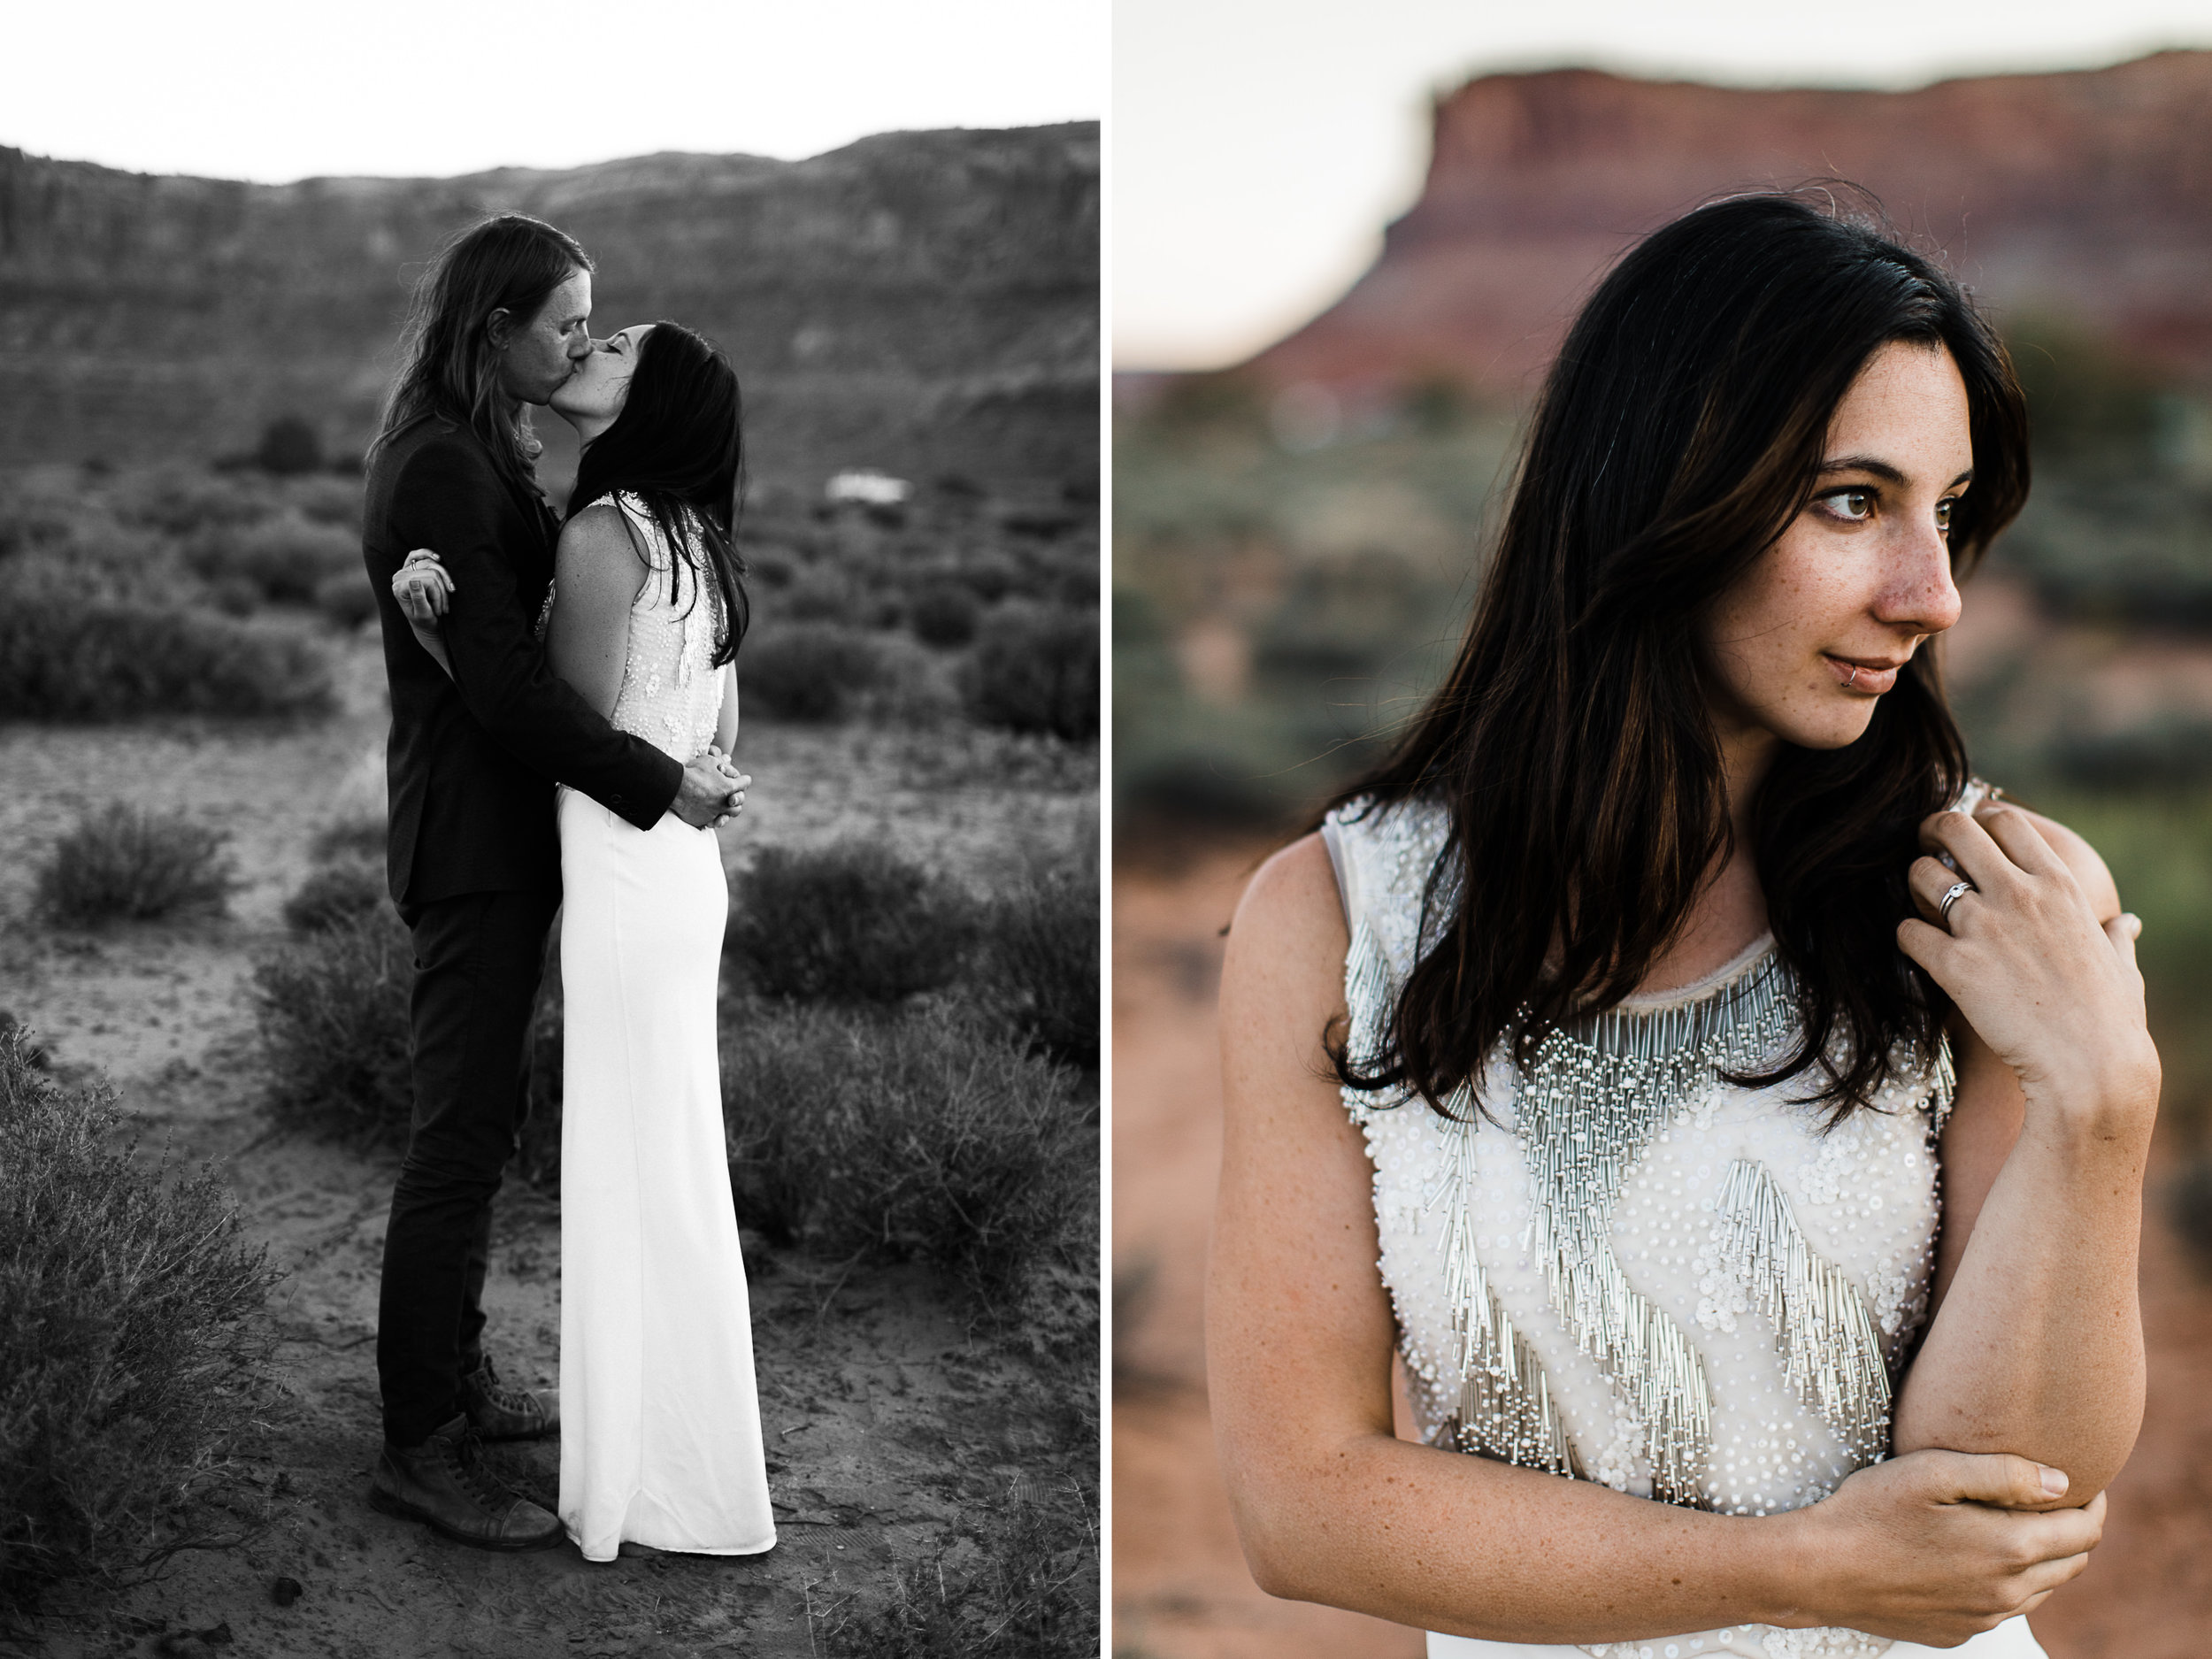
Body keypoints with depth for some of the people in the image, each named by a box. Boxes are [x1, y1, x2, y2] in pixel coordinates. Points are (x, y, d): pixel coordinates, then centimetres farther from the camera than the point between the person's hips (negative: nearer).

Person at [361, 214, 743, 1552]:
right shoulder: (442, 468, -20)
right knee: (462, 1135, -3)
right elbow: (501, 683, -23)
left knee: (482, 1118, 18)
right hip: (476, 839, -10)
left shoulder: (479, 450, 12)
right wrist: (662, 782, -20)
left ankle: (458, 1379, 31)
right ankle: (421, 1449, 6)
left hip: (500, 833, 10)